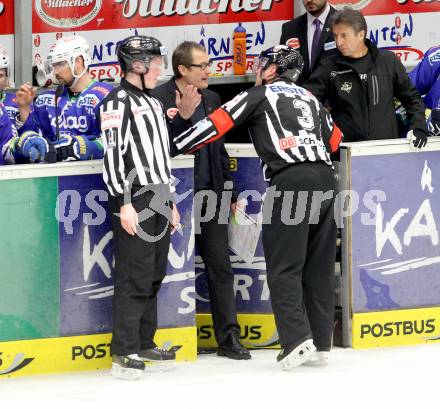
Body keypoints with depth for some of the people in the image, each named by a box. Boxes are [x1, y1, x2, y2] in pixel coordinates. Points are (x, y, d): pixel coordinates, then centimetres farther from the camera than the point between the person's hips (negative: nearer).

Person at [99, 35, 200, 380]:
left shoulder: (153, 102, 19)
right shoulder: (118, 102, -9)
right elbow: (113, 154, -17)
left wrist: (169, 202, 23)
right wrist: (124, 203, -22)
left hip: (158, 203, 9)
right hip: (134, 204, -9)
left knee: (154, 275, 12)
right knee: (134, 277, -10)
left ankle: (144, 343, 21)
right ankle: (124, 352, -9)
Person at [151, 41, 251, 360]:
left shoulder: (211, 99, 14)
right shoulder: (158, 99, -9)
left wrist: (230, 193, 19)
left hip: (209, 196, 6)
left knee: (220, 267, 5)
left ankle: (229, 337, 9)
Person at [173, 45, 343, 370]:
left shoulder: (260, 95, 9)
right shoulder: (309, 98, 25)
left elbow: (218, 124, 6)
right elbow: (335, 139, 28)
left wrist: (176, 146, 13)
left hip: (290, 181, -6)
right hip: (325, 179, 6)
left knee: (284, 267, -3)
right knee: (318, 267, 10)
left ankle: (297, 340, -14)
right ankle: (320, 345, 10)